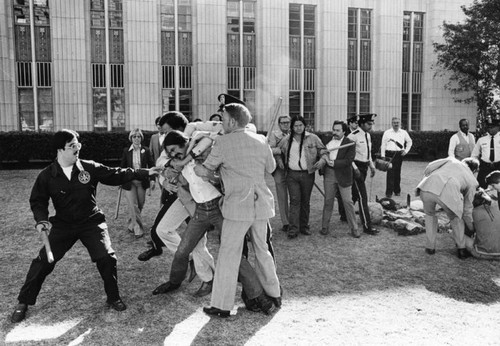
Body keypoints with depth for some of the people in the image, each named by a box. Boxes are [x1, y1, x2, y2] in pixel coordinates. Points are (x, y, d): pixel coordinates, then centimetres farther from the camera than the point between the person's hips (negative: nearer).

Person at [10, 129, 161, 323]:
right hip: (63, 225, 1)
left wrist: (146, 172, -11)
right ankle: (24, 302, 21)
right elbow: (37, 200, 3)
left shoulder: (90, 168, -8)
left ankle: (113, 298, 13)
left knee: (106, 258, -11)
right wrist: (41, 219, -16)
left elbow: (116, 175, -6)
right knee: (43, 261, -2)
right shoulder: (47, 176, -7)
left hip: (91, 222, 0)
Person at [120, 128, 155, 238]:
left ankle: (132, 225, 29)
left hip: (142, 182, 1)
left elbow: (151, 165, 2)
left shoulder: (146, 150, -1)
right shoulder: (126, 151, 0)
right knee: (133, 206, -5)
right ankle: (138, 230, 2)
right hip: (129, 182, -1)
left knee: (140, 205, 8)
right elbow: (122, 166, 8)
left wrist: (152, 179, -6)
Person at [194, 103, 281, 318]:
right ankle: (274, 293, 33)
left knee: (229, 255, 3)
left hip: (238, 205, -5)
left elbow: (204, 171, -3)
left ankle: (221, 306, 9)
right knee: (261, 249, 20)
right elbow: (271, 168, 17)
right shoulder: (260, 140, 6)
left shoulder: (223, 142, -8)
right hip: (261, 203, 6)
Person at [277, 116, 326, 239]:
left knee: (305, 201, 9)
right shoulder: (286, 140, 5)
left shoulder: (312, 138, 0)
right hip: (292, 174, 0)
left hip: (308, 174, 0)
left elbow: (323, 151, 6)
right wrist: (279, 159, 3)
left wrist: (322, 160, -13)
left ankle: (304, 226, 22)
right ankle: (293, 229, -6)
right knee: (294, 200, -7)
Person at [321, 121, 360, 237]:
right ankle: (325, 227, 19)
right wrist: (325, 157, -5)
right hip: (329, 174, 3)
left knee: (348, 201, 1)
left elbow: (348, 161, -14)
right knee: (328, 201, 9)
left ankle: (354, 228, 12)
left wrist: (334, 163, -19)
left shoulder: (350, 143, -4)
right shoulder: (328, 141, 9)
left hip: (343, 175, -3)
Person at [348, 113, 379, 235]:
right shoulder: (353, 136, -16)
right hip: (356, 167, -8)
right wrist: (354, 168, -21)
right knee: (363, 197, -9)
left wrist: (372, 166, 17)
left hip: (364, 167, 8)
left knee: (355, 194, 17)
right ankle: (367, 226, -6)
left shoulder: (368, 135, 11)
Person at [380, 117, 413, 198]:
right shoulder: (387, 132, 4)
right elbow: (383, 144, 4)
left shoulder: (404, 133, 10)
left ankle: (397, 191, 21)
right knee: (390, 173, -9)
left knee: (397, 173, 8)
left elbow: (409, 142, 22)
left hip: (399, 154, 2)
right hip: (389, 154, -2)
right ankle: (389, 192, -7)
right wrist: (383, 156, -2)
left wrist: (406, 151, 10)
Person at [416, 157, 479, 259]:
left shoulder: (451, 160, 35)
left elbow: (429, 168, 18)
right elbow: (467, 208, 32)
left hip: (427, 187, 2)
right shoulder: (472, 181, 30)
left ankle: (430, 247, 32)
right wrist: (472, 228, 44)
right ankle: (461, 250, 34)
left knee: (429, 214, 31)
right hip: (447, 194, -2)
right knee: (456, 218, 29)